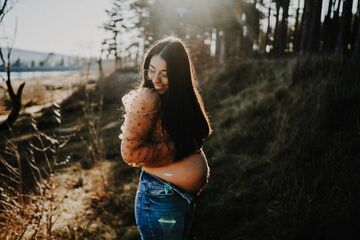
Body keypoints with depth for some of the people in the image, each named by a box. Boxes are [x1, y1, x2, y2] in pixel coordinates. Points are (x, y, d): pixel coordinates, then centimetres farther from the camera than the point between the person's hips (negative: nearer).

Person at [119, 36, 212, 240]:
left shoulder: (181, 97, 2)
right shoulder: (147, 98, -19)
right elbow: (130, 152, -23)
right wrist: (177, 149, -18)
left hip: (188, 196, 8)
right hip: (160, 199, -7)